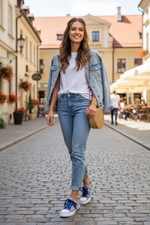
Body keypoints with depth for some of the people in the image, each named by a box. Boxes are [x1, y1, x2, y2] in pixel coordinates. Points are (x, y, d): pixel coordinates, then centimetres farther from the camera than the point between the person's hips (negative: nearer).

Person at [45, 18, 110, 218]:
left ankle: (73, 198, -7)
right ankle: (86, 183, 29)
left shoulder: (91, 56, 7)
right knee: (73, 151, 7)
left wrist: (94, 104, -12)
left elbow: (96, 83, 3)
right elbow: (56, 85, 14)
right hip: (64, 104, 4)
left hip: (82, 103, -4)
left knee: (77, 151, -11)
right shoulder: (59, 58, 15)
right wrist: (50, 109, 7)